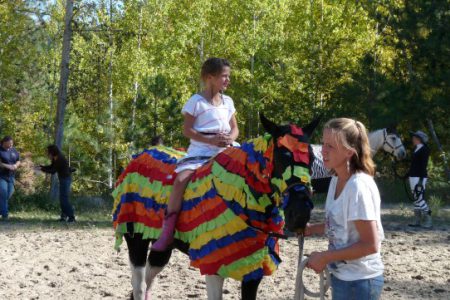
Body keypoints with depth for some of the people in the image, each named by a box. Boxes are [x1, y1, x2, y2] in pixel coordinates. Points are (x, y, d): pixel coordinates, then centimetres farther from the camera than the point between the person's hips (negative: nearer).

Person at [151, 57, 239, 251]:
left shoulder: (228, 102, 15)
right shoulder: (197, 102, -1)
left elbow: (234, 128, 19)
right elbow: (187, 130, -5)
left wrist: (231, 138, -5)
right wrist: (211, 140, -16)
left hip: (224, 152, 5)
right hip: (200, 151, -5)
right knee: (181, 179, -29)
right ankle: (167, 230, -22)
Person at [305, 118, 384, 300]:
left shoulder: (359, 186, -23)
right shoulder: (336, 180, 3)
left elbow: (370, 245, -24)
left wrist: (325, 257, -20)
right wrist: (312, 229, 1)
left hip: (359, 281, -8)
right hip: (341, 276, 8)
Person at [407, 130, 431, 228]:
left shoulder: (424, 149, -11)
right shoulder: (416, 149, 15)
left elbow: (423, 165, -17)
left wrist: (421, 179, -22)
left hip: (419, 177, -9)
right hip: (413, 176, 9)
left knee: (419, 198, -11)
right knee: (416, 199, 9)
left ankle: (428, 221, -5)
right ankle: (417, 221, 12)